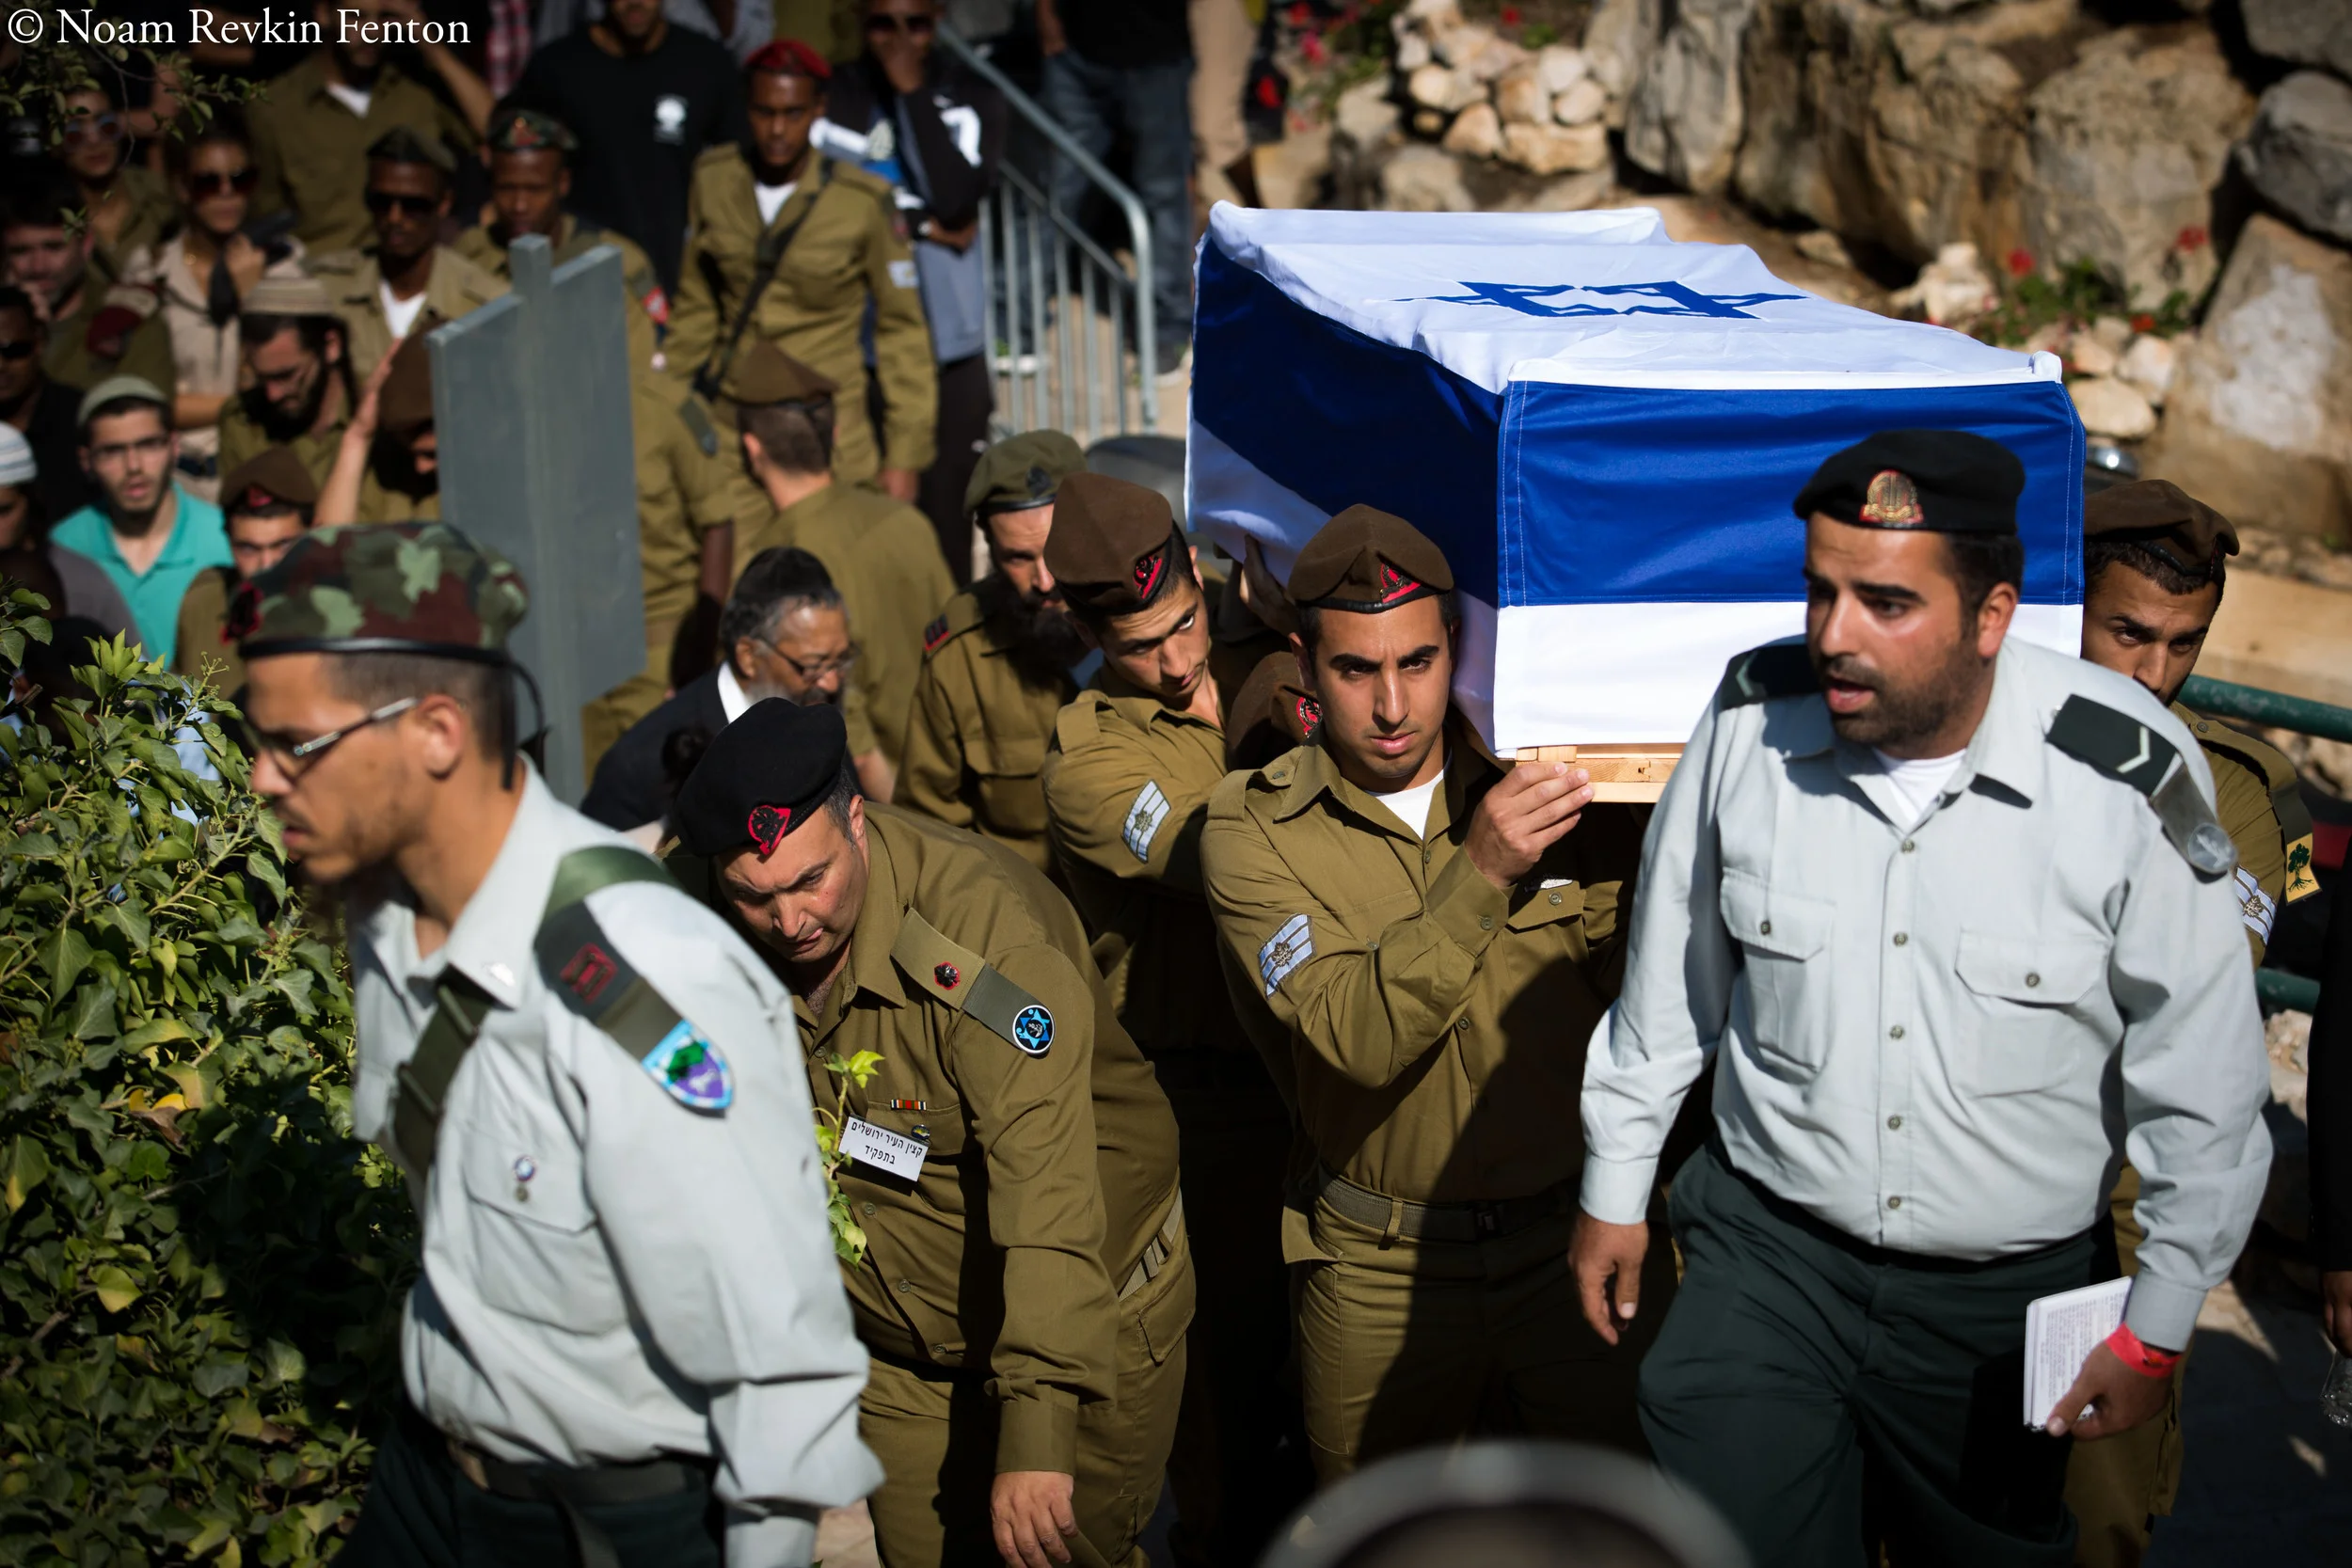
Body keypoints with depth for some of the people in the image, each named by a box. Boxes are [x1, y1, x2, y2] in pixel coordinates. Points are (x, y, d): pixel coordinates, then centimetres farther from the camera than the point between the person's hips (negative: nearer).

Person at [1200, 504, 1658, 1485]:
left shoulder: (1562, 786, -5)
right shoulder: (1252, 828, -8)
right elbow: (1359, 1039, -22)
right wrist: (1478, 874, -31)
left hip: (1577, 1246, 1)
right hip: (1379, 1268, 0)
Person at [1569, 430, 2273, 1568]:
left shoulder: (2126, 778, -17)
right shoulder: (1750, 719, -10)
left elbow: (2203, 1085, -6)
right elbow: (1671, 973, 6)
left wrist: (2159, 1324, -1)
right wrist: (1616, 1182, 13)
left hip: (2011, 1296, -1)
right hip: (1768, 1255, 1)